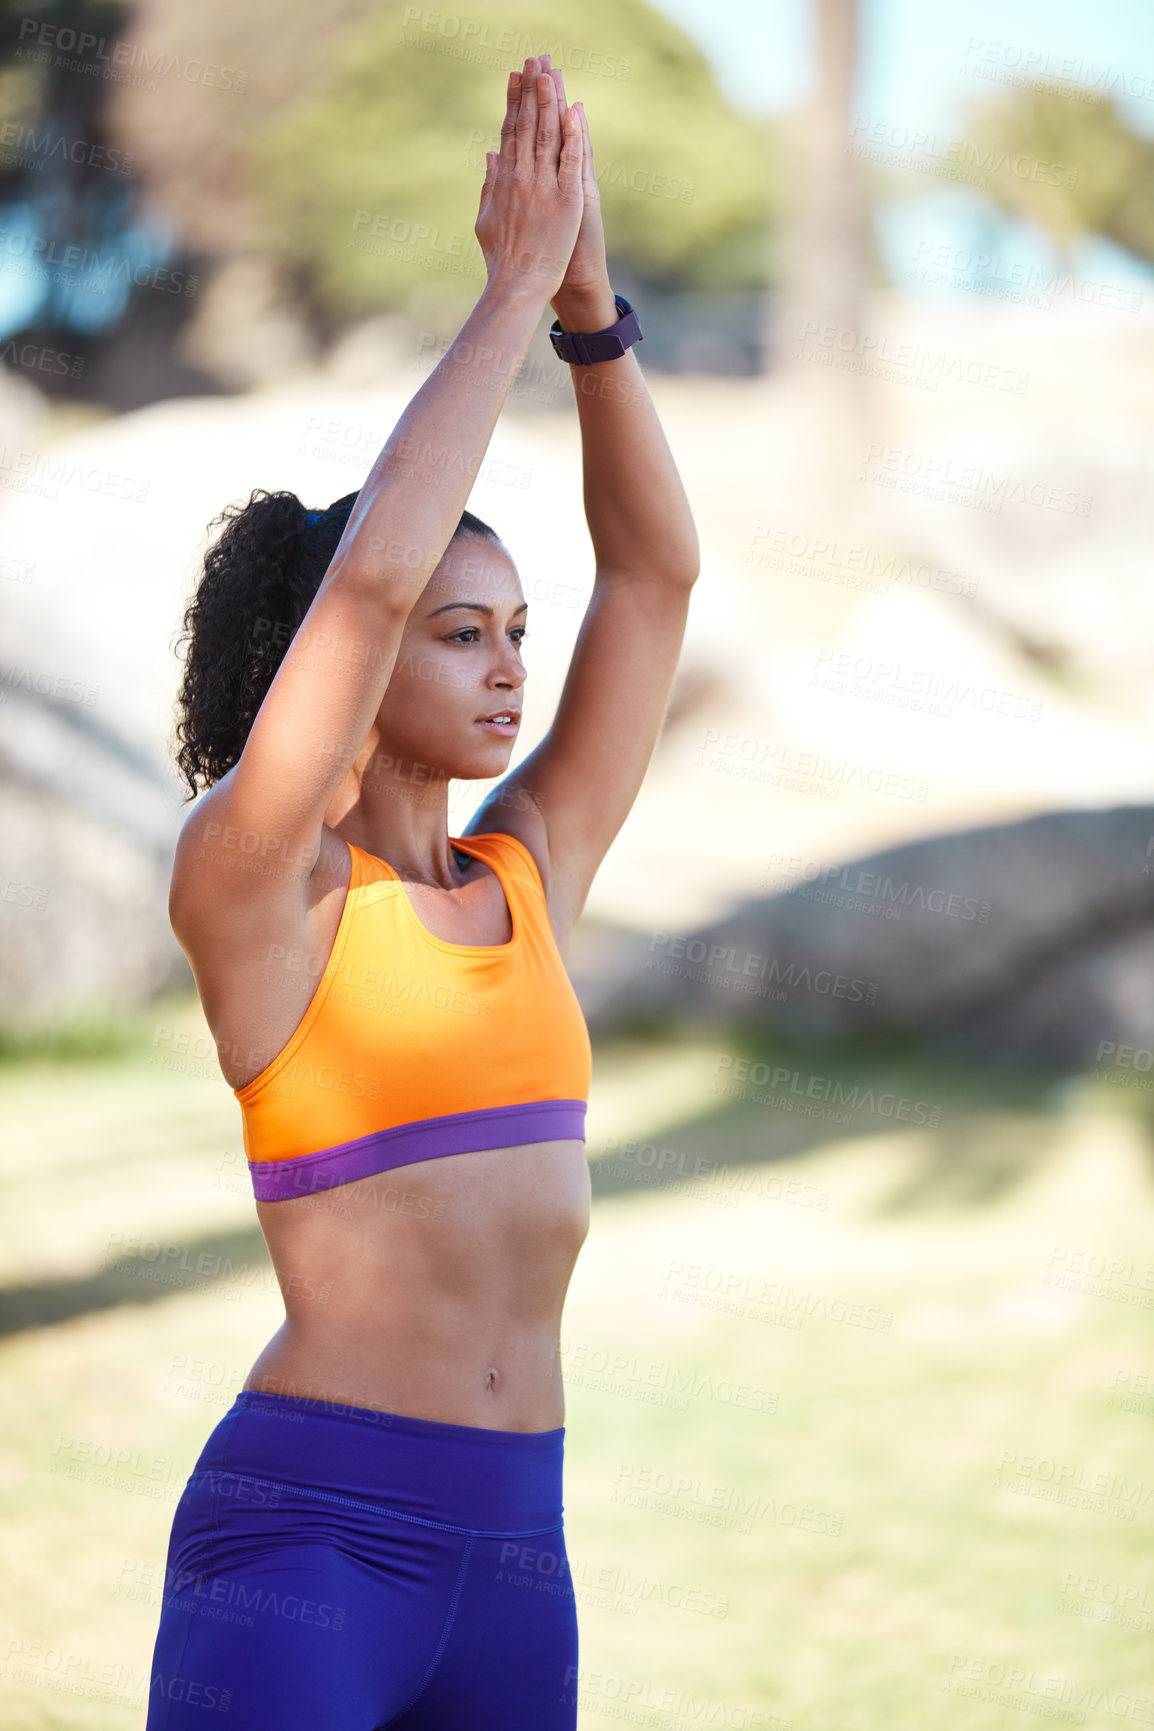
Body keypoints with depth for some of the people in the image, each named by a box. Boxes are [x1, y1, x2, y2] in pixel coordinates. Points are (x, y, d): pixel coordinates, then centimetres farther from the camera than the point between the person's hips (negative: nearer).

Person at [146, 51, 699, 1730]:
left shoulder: (529, 873, 12)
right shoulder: (253, 886, -6)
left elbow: (657, 571, 10)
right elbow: (372, 575, -19)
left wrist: (594, 304, -1)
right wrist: (513, 292, -13)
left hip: (509, 1553, 7)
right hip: (302, 1538, -7)